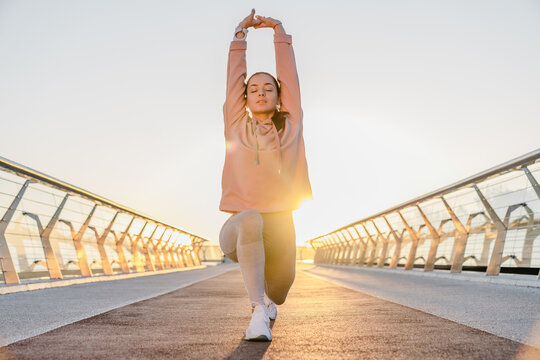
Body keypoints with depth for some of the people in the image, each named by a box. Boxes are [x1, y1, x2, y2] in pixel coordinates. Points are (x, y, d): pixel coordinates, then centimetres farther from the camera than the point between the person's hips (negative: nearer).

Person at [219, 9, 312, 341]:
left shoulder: (291, 124, 8)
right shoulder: (236, 124, 8)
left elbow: (289, 73, 13)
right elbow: (234, 75, 13)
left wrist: (278, 30, 22)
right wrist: (241, 32, 20)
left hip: (280, 224, 2)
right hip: (239, 227, -2)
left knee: (278, 296, 5)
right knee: (251, 220, -36)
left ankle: (265, 297, 46)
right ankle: (258, 312, -30)